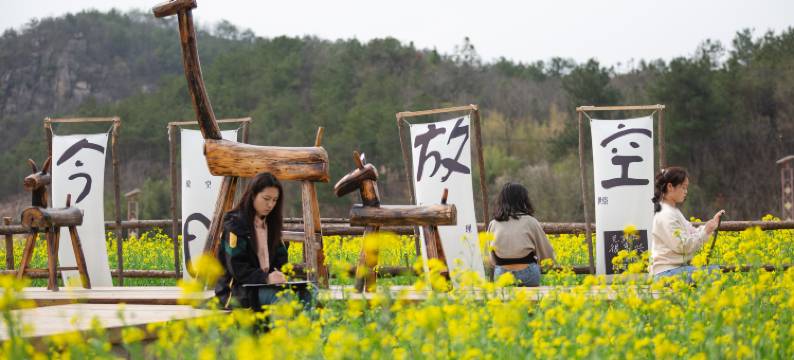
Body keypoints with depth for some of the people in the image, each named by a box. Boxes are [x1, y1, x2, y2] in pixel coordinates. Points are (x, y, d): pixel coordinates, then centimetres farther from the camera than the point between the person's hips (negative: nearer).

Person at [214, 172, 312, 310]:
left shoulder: (271, 223, 17)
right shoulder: (235, 224, -6)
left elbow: (281, 259, 17)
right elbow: (236, 268, -14)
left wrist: (282, 275, -7)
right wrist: (265, 278, -28)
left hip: (267, 285, 6)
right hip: (239, 290, -6)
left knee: (305, 293, -24)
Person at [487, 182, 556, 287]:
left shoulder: (493, 225, 5)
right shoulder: (530, 222, -2)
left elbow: (490, 259, 10)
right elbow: (546, 251, 6)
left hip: (501, 274, 2)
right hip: (527, 273, -2)